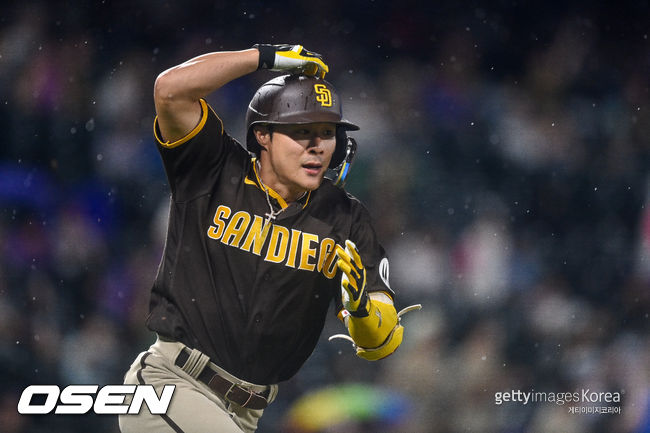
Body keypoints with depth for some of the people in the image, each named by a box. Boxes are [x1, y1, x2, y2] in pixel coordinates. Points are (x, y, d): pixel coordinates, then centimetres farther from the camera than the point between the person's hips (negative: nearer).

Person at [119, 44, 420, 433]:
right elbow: (171, 89, -19)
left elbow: (381, 345, 0)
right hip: (169, 384, -5)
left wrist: (361, 308, -24)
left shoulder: (345, 219, 3)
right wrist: (267, 56, -11)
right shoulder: (215, 173, -3)